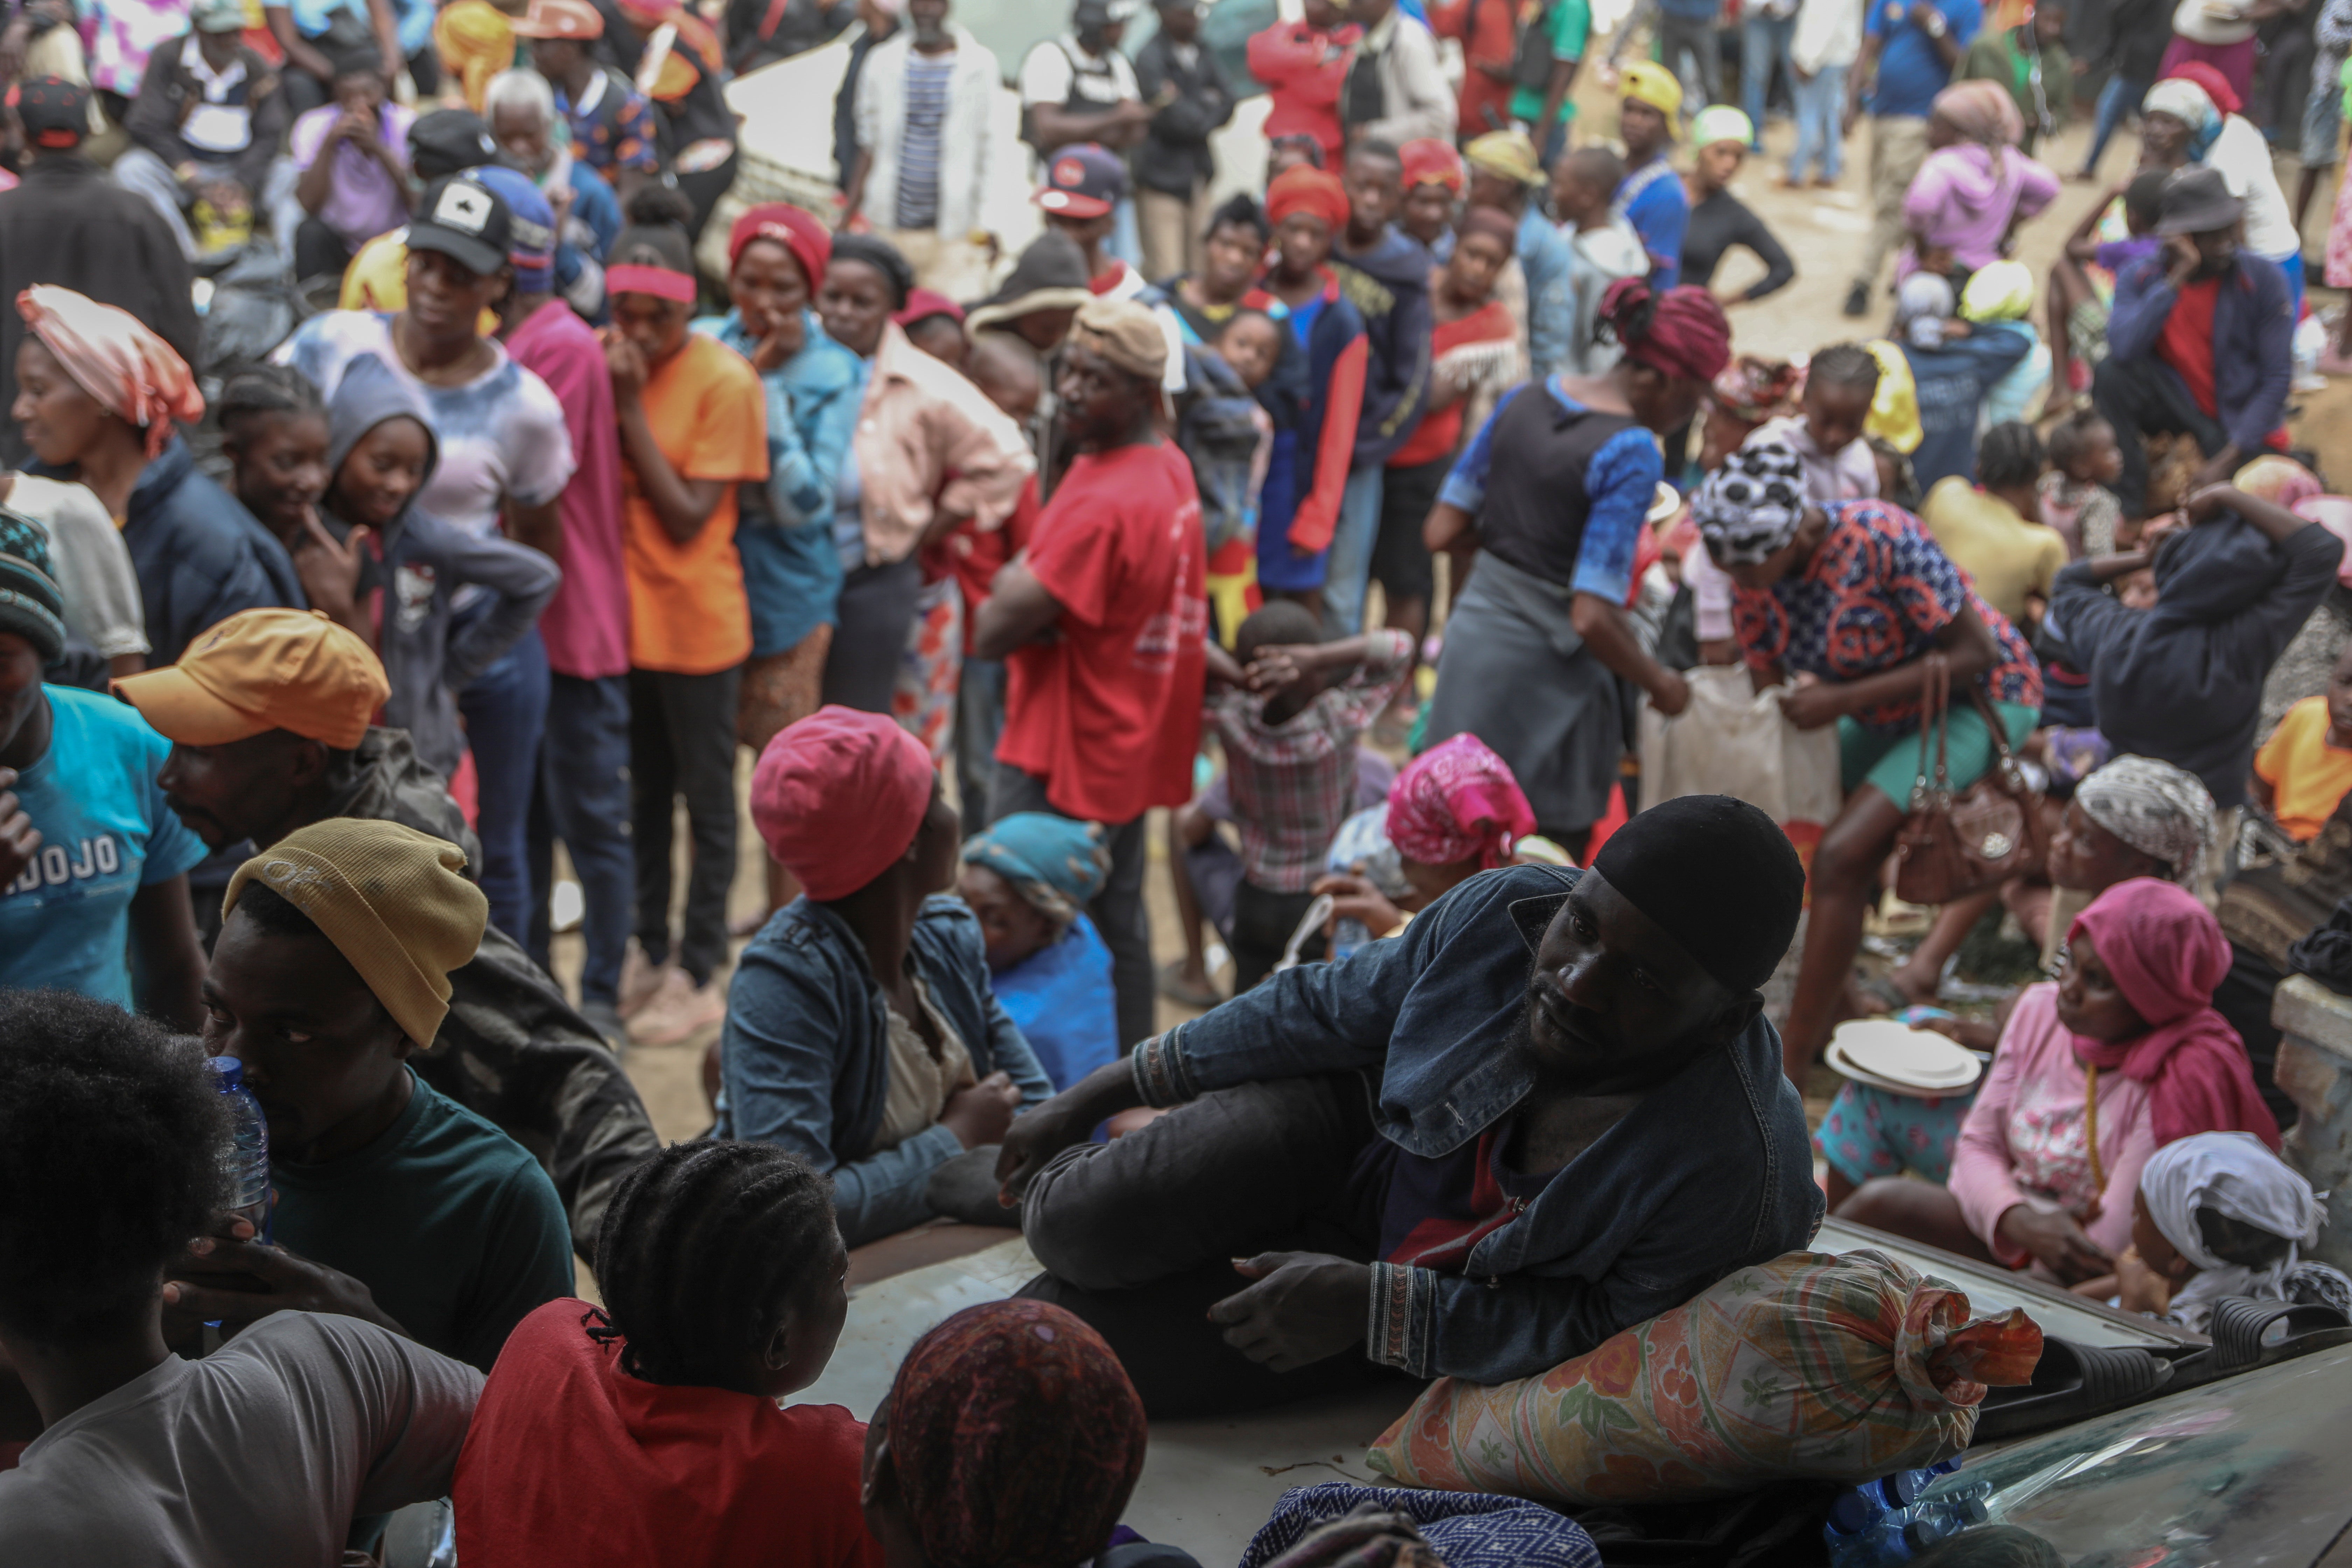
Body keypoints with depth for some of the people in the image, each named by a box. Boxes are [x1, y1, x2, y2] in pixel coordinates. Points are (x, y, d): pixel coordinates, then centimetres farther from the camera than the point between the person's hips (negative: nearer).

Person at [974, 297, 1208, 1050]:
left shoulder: (1101, 503, -26)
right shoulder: (1170, 467, 5)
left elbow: (996, 634, -25)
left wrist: (1009, 593, -4)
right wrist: (1027, 592, -4)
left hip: (1061, 762, -10)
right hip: (1133, 751, 10)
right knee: (1118, 927, 20)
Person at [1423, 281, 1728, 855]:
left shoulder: (1525, 399, 2)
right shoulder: (1631, 454, -20)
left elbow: (1443, 533, 6)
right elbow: (1593, 618, -24)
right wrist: (1662, 684, -8)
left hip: (1471, 638, 7)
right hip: (1543, 672, -7)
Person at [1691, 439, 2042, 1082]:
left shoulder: (1882, 539, -31)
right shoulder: (1752, 582, -10)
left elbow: (1975, 655, -26)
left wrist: (1844, 701, -30)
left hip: (1985, 699, -8)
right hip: (1887, 713, 8)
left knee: (1841, 856, -22)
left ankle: (1790, 1066, -18)